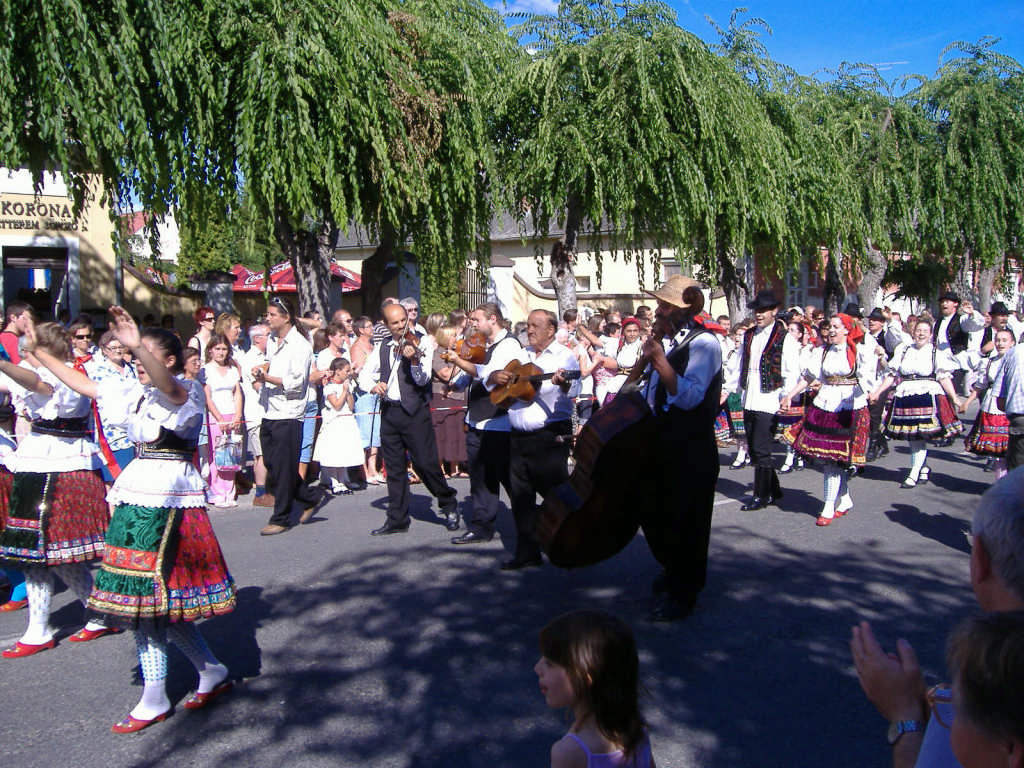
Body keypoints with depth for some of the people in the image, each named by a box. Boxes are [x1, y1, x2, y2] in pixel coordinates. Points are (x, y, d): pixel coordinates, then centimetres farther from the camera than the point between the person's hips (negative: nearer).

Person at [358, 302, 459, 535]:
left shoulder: (419, 344, -3)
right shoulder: (382, 350, 12)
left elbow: (423, 380, -13)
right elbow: (364, 374, 14)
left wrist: (414, 360, -31)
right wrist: (373, 385, -7)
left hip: (414, 412, -5)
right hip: (389, 413, 5)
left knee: (425, 462, -6)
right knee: (394, 468, 9)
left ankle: (449, 506, 14)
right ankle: (397, 519, 18)